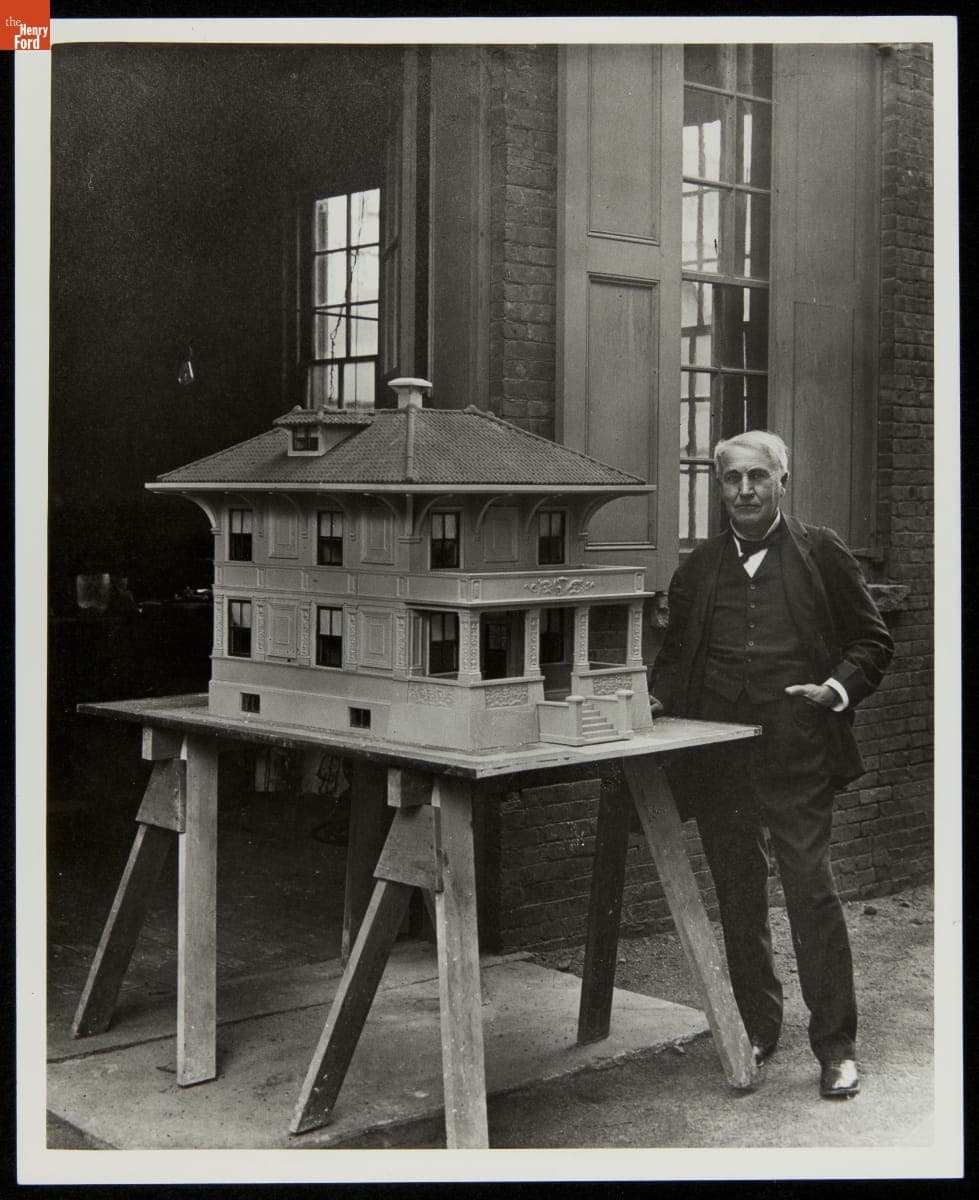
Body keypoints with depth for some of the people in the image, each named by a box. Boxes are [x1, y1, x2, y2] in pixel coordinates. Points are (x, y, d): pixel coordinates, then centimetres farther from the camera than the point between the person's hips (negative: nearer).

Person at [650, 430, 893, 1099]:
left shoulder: (820, 554, 5)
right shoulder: (699, 569, 14)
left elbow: (873, 641, 7)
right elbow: (674, 655, 23)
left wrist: (838, 688, -10)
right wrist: (663, 697, 4)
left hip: (797, 755, -4)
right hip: (718, 757, 4)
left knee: (811, 889, -7)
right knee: (738, 897, 10)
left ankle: (837, 1047, 3)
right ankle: (757, 1030, 25)